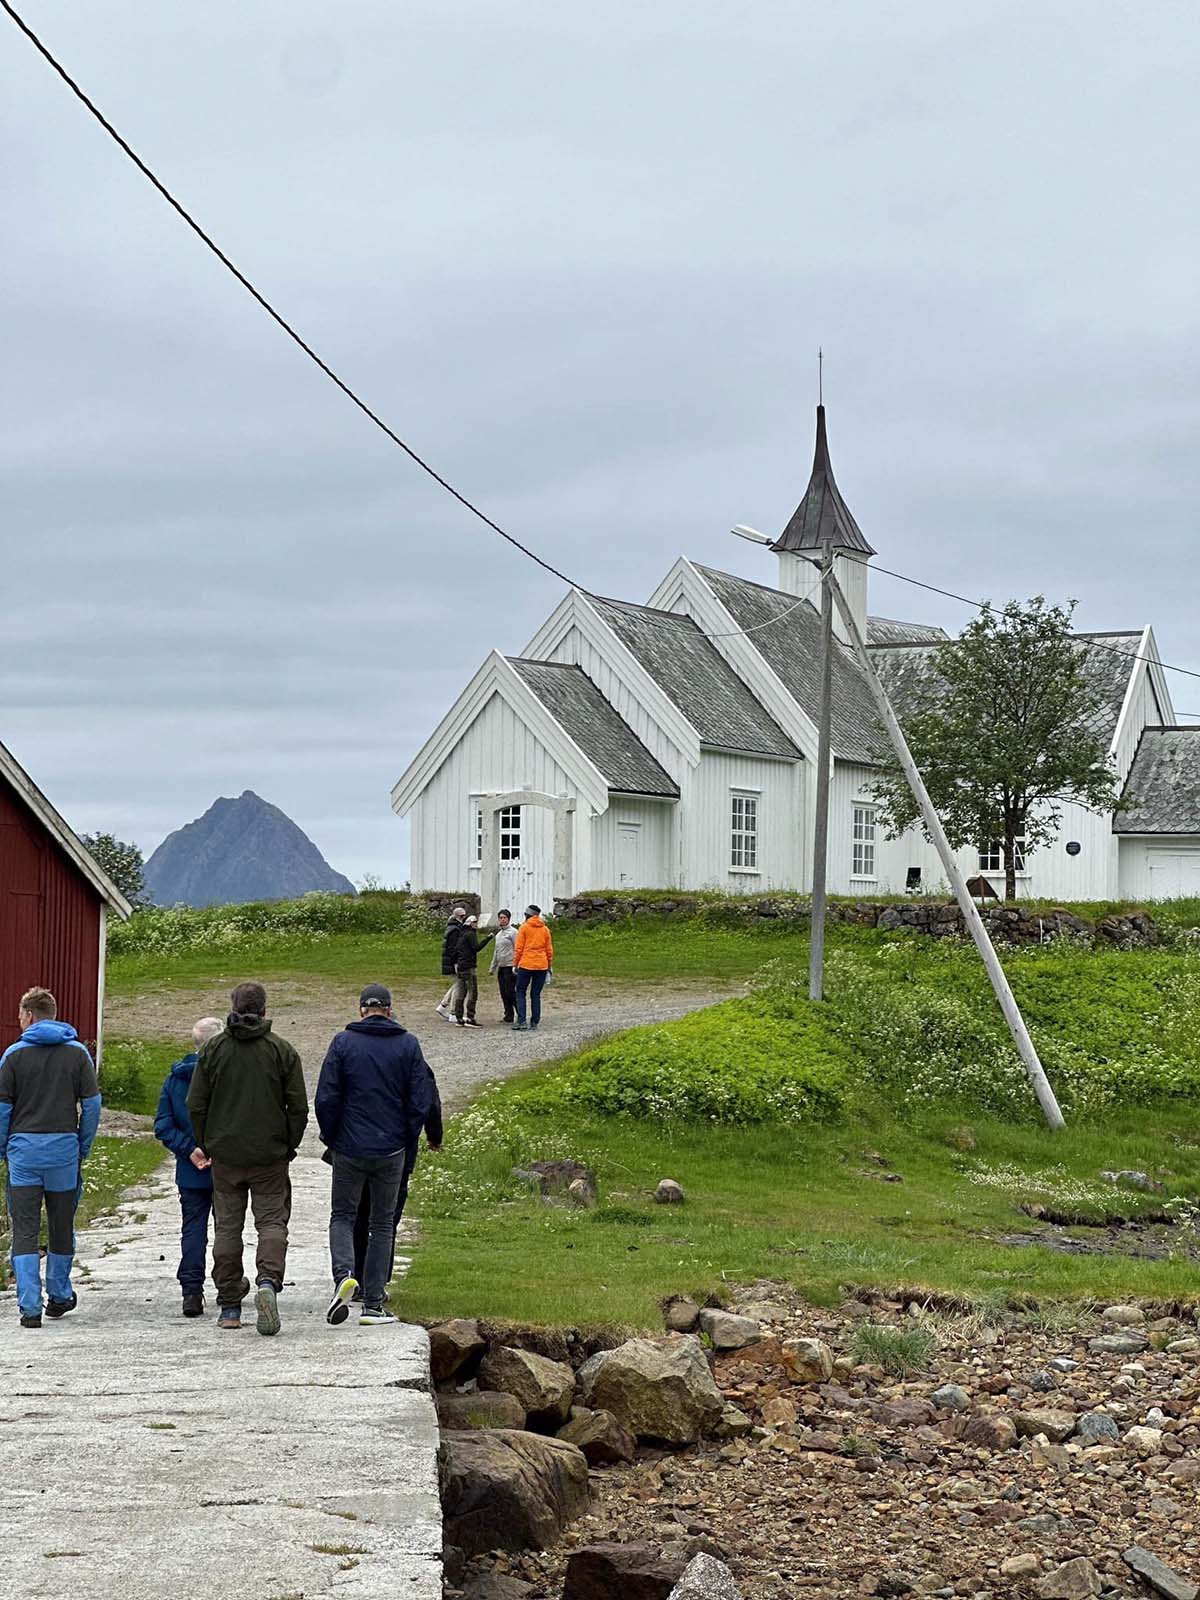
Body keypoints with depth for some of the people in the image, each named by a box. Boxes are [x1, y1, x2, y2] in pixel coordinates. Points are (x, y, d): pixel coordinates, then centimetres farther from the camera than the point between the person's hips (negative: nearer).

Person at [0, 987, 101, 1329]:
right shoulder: (78, 1052, 3)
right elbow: (92, 1104, 1)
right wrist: (84, 1147, 11)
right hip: (64, 1147, 2)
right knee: (61, 1227, 16)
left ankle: (30, 1306, -9)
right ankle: (59, 1296, 28)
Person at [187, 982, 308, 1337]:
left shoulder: (213, 1049, 1)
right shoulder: (282, 1050, -2)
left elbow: (195, 1105, 2)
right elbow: (298, 1107, -3)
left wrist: (205, 1146, 12)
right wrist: (289, 1146, 9)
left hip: (225, 1155, 1)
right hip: (270, 1155, -1)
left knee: (227, 1226, 8)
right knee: (272, 1221, 2)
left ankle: (229, 1307, 10)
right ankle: (268, 1281, -23)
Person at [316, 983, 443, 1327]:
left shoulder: (343, 1042, -3)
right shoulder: (408, 1045, 0)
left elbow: (326, 1098, -5)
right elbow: (423, 1100, -1)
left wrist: (331, 1138, 9)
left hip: (350, 1148, -1)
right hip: (392, 1150, 1)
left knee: (342, 1216, 13)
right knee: (382, 1224, 9)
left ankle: (344, 1274, -14)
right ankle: (374, 1303, 5)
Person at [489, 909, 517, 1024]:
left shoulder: (513, 932, -5)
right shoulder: (498, 934, 21)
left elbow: (517, 950, -11)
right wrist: (492, 967, 21)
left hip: (510, 967, -8)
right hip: (501, 967, 8)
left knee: (510, 992, -12)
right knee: (503, 993, 6)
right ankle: (508, 1014, 11)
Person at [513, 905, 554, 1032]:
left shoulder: (524, 927, -3)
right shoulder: (545, 929, 8)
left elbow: (519, 948, -5)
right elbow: (549, 949, 10)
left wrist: (516, 964, 2)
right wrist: (549, 965, 17)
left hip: (526, 965, -3)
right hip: (541, 966, 3)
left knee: (520, 993, 4)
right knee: (536, 995, 8)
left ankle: (521, 1021, -8)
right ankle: (534, 1023, 4)